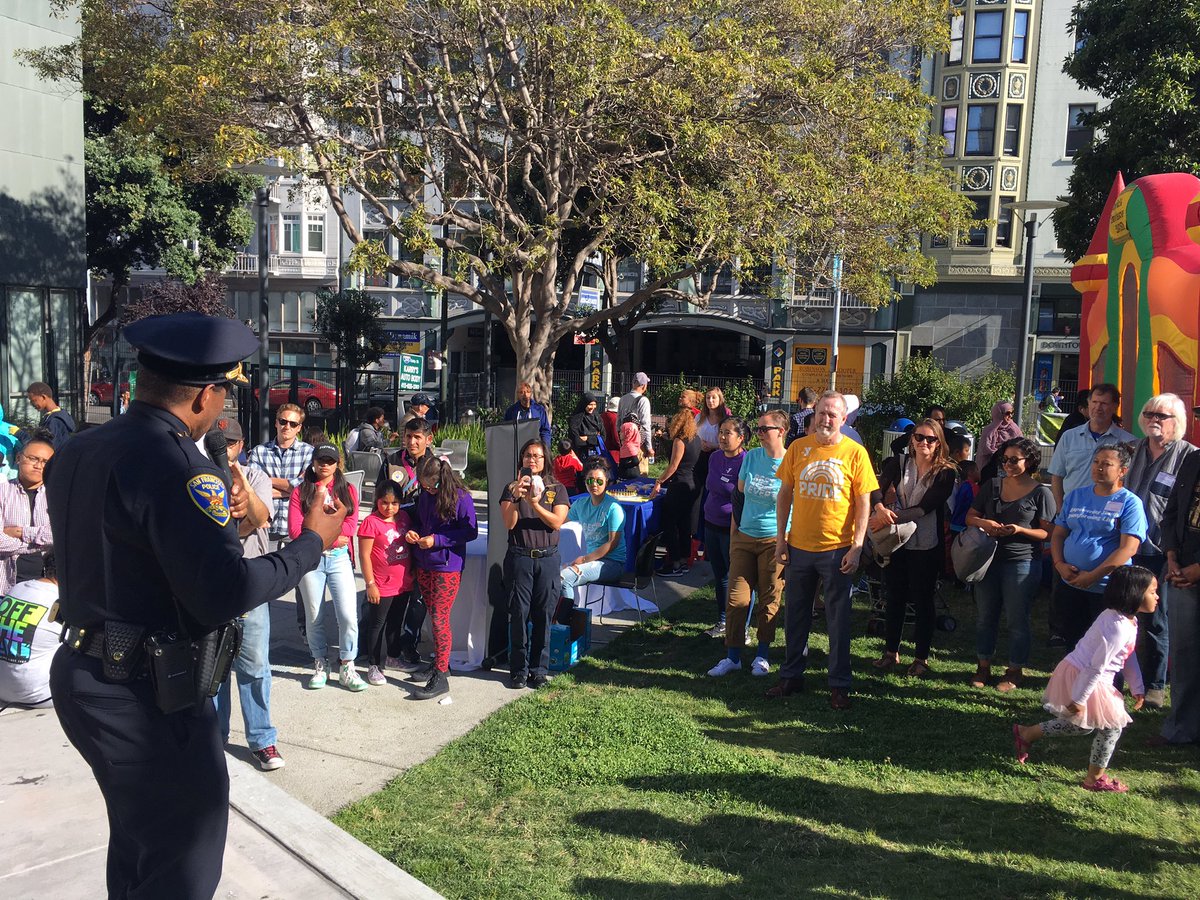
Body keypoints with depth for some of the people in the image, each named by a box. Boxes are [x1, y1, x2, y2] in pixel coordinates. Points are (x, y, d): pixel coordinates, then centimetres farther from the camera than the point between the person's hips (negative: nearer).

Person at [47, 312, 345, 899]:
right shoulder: (177, 466, -22)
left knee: (137, 837, 26)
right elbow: (224, 592, -28)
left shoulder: (75, 452, 6)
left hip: (79, 671, 10)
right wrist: (311, 543, -15)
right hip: (144, 695, -9)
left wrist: (211, 515, 16)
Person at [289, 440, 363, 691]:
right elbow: (295, 530, -5)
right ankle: (320, 665, 23)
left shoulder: (348, 490, 9)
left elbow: (350, 527, -2)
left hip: (339, 559, 0)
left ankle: (347, 667, 6)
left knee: (349, 615, -7)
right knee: (314, 617, 8)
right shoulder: (300, 492, 6)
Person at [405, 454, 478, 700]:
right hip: (424, 564, 7)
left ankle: (440, 678, -2)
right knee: (434, 616, 15)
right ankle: (440, 662, 30)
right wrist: (413, 532, -4)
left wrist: (437, 540, -19)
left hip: (447, 567, -7)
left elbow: (471, 531, -14)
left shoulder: (461, 498, -15)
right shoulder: (425, 494, 5)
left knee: (439, 619, -7)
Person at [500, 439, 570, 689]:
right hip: (519, 558, 0)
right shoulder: (511, 488, 5)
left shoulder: (557, 488, 6)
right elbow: (509, 523, -7)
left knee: (544, 615, 4)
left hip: (547, 558, 0)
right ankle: (519, 669, 12)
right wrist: (515, 498, -23)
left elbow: (557, 522, -8)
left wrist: (534, 503, -20)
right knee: (519, 614, 1)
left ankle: (539, 668, 15)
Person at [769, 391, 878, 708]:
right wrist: (781, 537, 3)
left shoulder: (855, 452, -5)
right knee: (795, 614, 13)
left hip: (837, 548, -3)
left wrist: (857, 546, -10)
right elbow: (785, 494, 7)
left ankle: (839, 685, 19)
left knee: (838, 619, 7)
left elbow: (863, 503, -4)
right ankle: (792, 675, 28)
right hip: (799, 546, 3)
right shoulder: (798, 448, 2)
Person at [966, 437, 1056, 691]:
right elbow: (970, 516, 11)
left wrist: (1020, 530, -22)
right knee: (984, 616, 11)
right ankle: (983, 666, 24)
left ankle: (1015, 671, 18)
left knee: (1017, 620, 4)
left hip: (1022, 563, -5)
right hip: (989, 560, 5)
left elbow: (1048, 532, -6)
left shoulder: (1041, 493, -5)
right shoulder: (993, 486, 8)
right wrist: (984, 523, -11)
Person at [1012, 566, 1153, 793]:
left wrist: (1137, 688, 17)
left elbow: (1129, 657, 16)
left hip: (1074, 672, 10)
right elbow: (1097, 668, -26)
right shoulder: (1118, 629, -28)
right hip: (1082, 679, -10)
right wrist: (1079, 698, -22)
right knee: (1112, 724, 4)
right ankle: (1095, 778, 19)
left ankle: (1025, 733, 30)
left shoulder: (1129, 621, 5)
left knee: (1081, 724, 23)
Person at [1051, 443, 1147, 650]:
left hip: (1107, 589, -5)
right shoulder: (1075, 496, 9)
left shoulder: (1129, 503, -7)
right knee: (1072, 640, 15)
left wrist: (1092, 576, -19)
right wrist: (1060, 564, -6)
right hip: (1070, 585, 5)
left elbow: (1128, 548, -16)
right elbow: (1058, 534, 12)